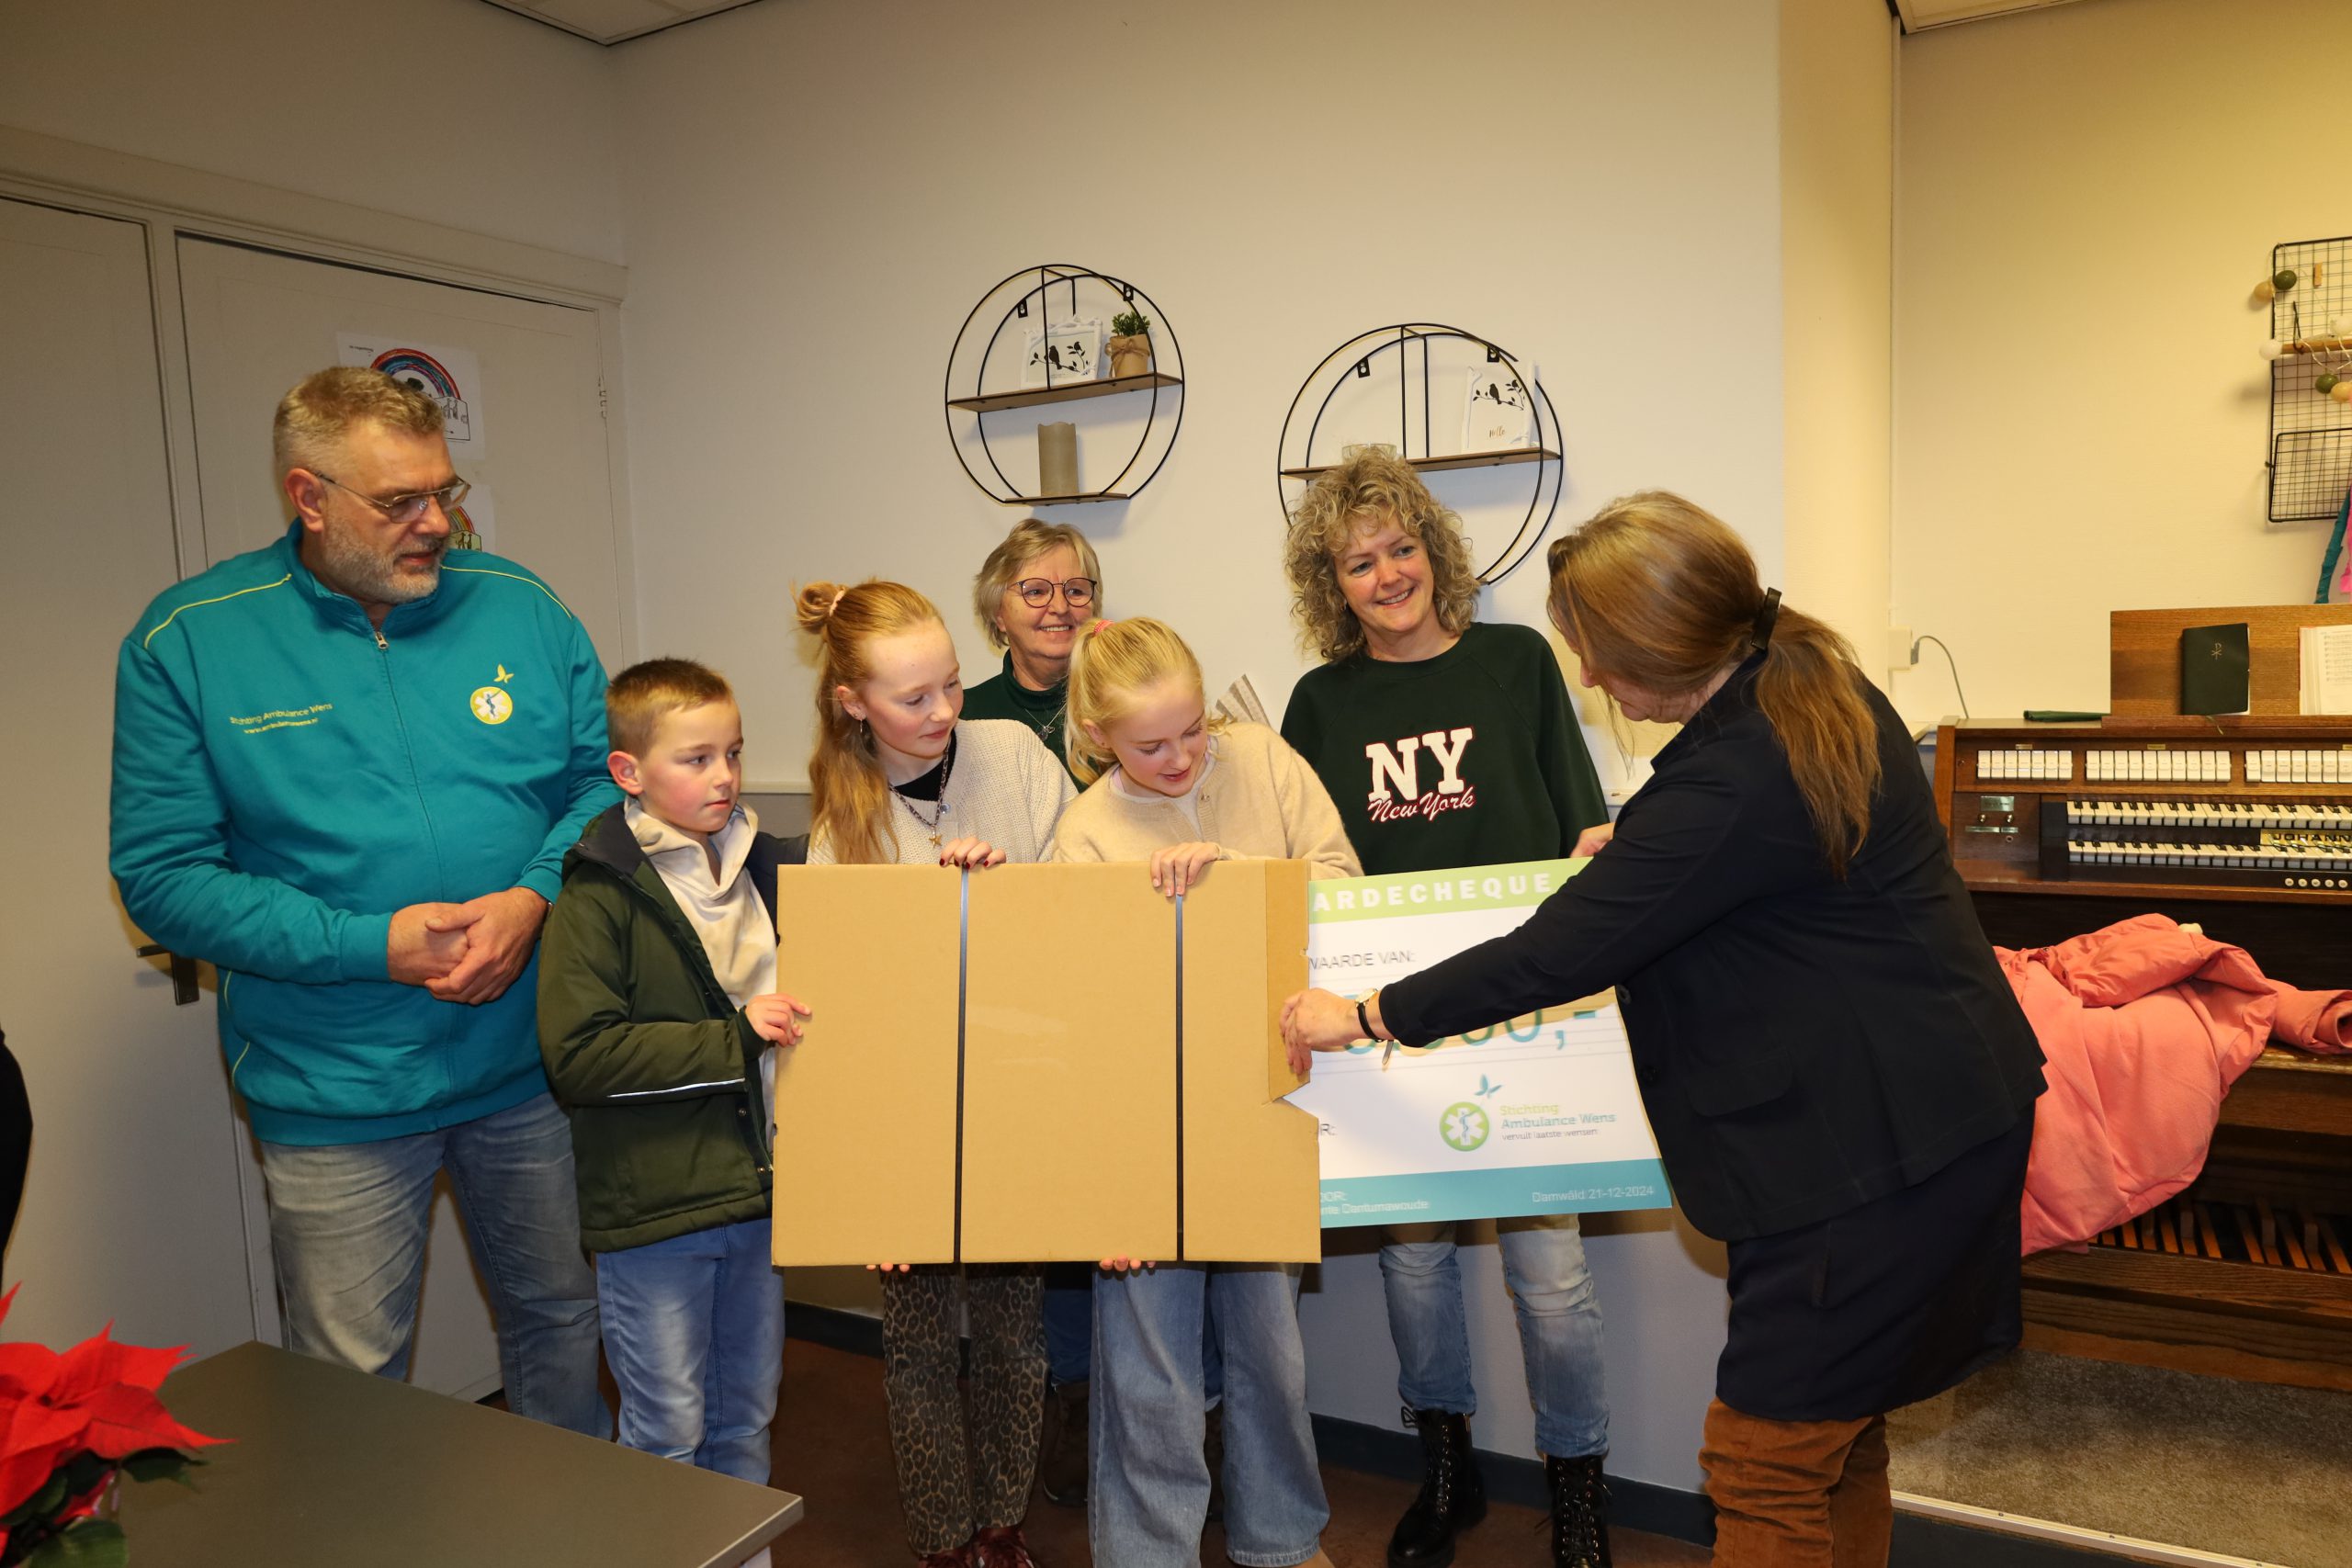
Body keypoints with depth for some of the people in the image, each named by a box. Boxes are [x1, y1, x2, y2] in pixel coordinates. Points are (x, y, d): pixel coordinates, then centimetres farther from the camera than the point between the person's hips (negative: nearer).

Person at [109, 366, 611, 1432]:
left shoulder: (518, 607, 0)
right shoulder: (186, 642, -7)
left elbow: (605, 777, 4)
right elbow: (163, 876, -9)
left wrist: (536, 896, -15)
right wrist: (372, 944, -19)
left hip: (530, 1057, 3)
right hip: (335, 1095, -2)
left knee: (562, 1315, 20)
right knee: (352, 1388, 12)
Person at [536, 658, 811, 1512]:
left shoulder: (765, 866, 7)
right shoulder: (598, 895, -12)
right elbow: (576, 1054, -19)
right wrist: (734, 1040, -20)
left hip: (757, 1187, 6)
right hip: (654, 1207, -5)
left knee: (747, 1417, 20)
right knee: (668, 1430, 8)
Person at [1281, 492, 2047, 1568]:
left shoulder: (1729, 783, -26)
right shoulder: (1827, 692, 4)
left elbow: (1554, 954, -23)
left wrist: (1365, 1018, -13)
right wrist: (1639, 852, 19)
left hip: (1872, 1152, -10)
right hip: (1939, 1114, 10)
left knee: (1761, 1465, 1)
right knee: (1838, 1434, 21)